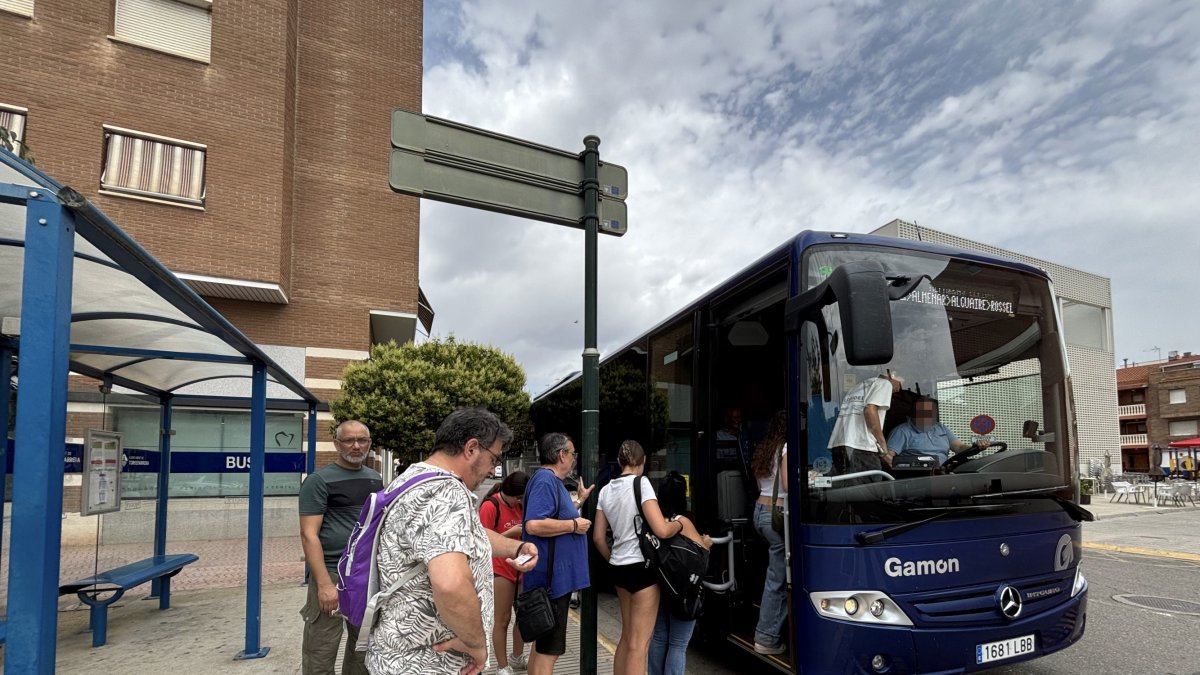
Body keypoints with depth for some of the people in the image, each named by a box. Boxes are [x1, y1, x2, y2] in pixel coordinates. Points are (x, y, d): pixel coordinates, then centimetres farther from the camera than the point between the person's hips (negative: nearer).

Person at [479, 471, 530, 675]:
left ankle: (517, 658, 33)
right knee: (502, 620, 1)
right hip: (500, 570, -7)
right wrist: (512, 532, -21)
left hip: (520, 567, 8)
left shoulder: (517, 505, 9)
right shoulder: (490, 506, -15)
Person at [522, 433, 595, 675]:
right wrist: (574, 525, -20)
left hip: (555, 577, 11)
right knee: (549, 650, -4)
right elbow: (534, 524, -30)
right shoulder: (545, 480, -18)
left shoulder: (552, 480, 15)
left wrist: (580, 500, 24)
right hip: (553, 577, -11)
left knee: (543, 645, 19)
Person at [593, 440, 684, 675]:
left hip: (620, 568, 7)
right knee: (639, 645, -1)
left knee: (627, 638, 19)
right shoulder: (641, 483, -13)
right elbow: (661, 530, -22)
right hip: (642, 566, -7)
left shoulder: (606, 490, 7)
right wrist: (679, 524, -2)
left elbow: (598, 537, 11)